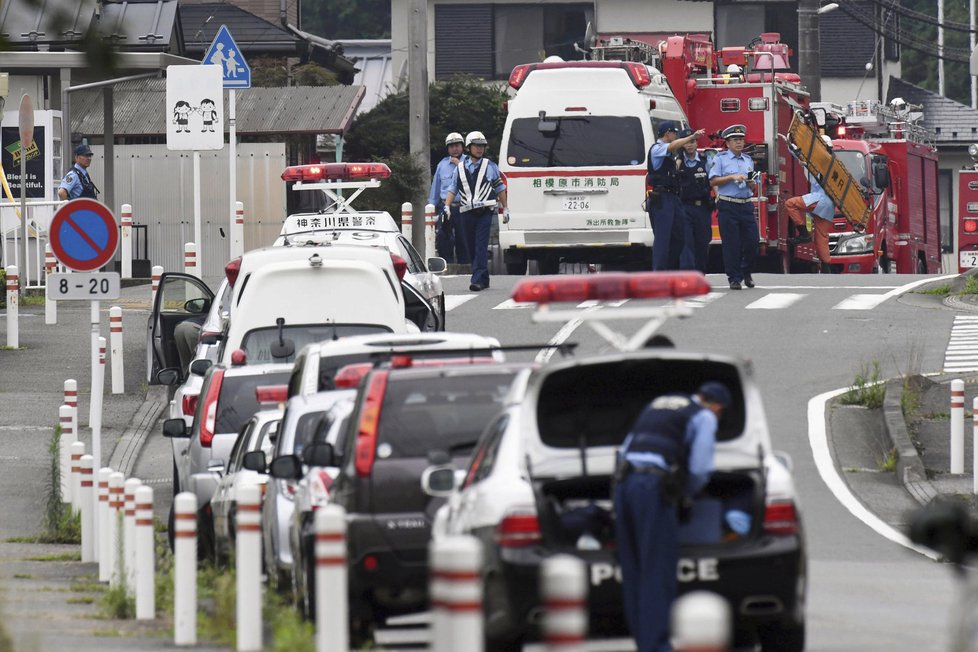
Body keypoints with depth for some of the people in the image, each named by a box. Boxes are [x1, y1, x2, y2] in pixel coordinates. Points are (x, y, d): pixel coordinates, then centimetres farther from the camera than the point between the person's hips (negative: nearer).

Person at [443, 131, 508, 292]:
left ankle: (478, 280, -18)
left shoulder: (490, 166, 7)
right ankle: (484, 279, 17)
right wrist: (446, 206, 2)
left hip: (484, 212, -3)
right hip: (466, 212, 3)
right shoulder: (460, 168, 12)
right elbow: (453, 189, 15)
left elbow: (500, 188, 12)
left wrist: (505, 208, 10)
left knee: (481, 247, -13)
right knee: (471, 248, 6)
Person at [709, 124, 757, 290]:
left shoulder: (748, 161, 17)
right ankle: (734, 278, 1)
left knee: (752, 240, 0)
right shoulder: (720, 159, 3)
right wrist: (732, 177, -15)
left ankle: (746, 272, 21)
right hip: (728, 206, -4)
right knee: (732, 244, -4)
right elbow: (713, 181, -6)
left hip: (746, 206, 4)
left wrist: (751, 183, -2)